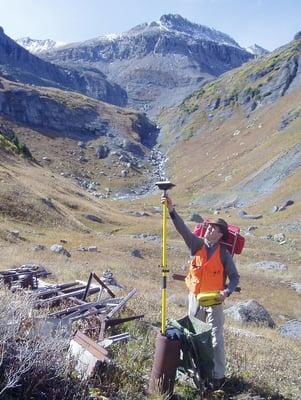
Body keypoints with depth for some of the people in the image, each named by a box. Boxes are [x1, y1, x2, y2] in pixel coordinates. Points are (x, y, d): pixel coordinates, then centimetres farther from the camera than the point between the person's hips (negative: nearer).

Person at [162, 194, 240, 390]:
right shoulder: (197, 244, -4)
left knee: (216, 339, 3)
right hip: (194, 298, 3)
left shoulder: (224, 253, -8)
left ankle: (218, 376, 16)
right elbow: (183, 229, -18)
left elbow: (235, 277, -3)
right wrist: (171, 210, -32)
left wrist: (226, 292, -22)